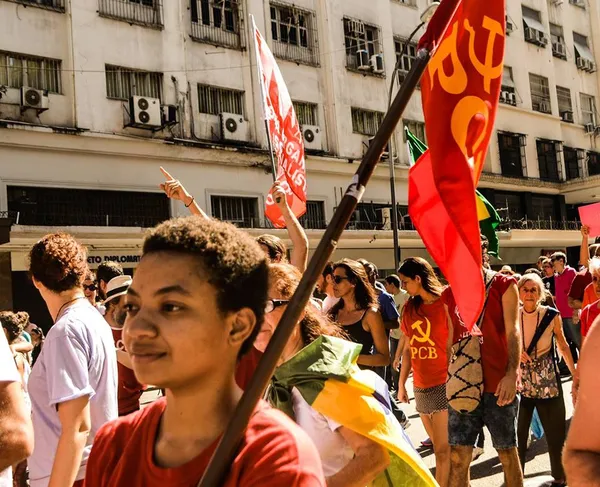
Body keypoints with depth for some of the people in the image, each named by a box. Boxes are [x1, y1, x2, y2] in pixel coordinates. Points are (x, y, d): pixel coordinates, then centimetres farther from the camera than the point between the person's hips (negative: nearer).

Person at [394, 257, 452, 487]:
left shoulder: (445, 303, -7)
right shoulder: (410, 308, 10)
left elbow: (452, 347, -9)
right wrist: (401, 384, 11)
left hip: (443, 385, -5)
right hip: (420, 387, 6)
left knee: (443, 450, -3)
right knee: (441, 448, 13)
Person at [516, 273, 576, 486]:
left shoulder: (552, 316, -8)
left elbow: (563, 346, 5)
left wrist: (576, 375, 6)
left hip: (548, 382, -1)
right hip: (520, 383, 1)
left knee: (555, 433, 9)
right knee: (517, 434, 5)